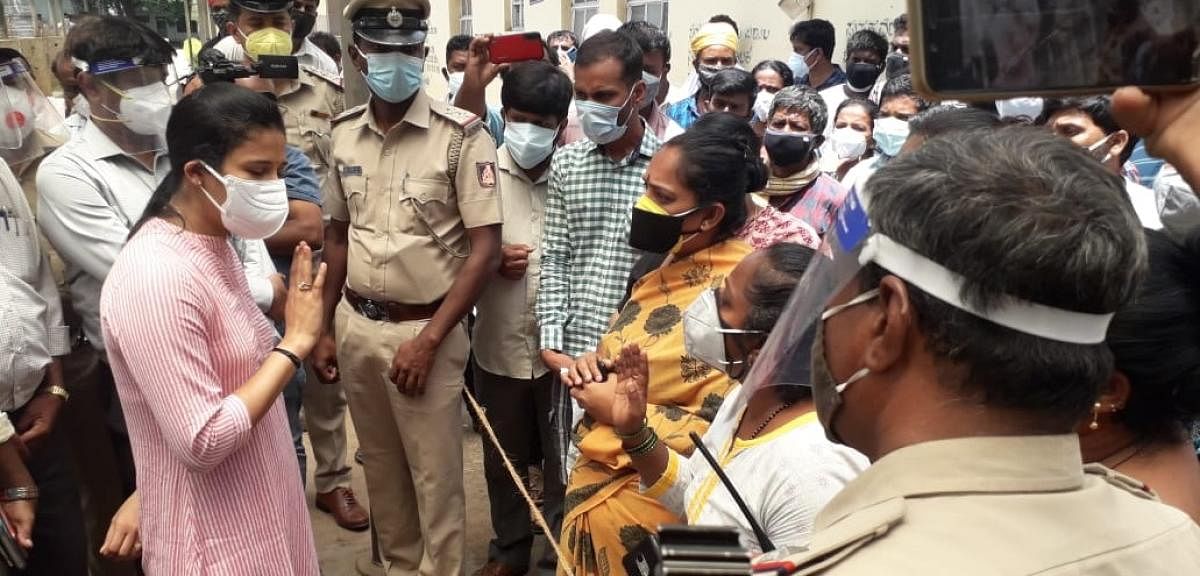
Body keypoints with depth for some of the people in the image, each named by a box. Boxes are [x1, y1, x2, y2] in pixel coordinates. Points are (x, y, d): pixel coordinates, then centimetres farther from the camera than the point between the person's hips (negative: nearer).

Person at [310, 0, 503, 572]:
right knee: (380, 466, 19)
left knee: (434, 476, 7)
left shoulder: (462, 135, -13)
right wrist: (325, 328, 12)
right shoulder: (344, 133, 3)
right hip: (356, 324, 5)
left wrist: (428, 340, -15)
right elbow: (337, 235, 13)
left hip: (425, 328, -5)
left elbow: (485, 249, -13)